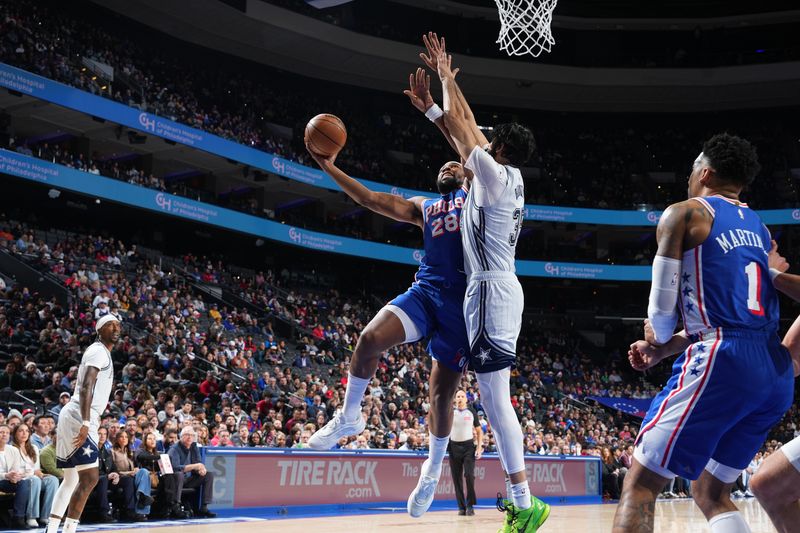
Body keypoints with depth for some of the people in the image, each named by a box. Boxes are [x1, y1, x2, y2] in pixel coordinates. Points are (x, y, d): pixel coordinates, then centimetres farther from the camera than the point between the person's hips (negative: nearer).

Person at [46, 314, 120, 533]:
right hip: (78, 419, -11)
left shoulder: (101, 352, 21)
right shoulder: (99, 351, -9)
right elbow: (85, 387, -21)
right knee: (89, 478, -13)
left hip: (72, 417, 11)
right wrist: (86, 423, -29)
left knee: (71, 479, 14)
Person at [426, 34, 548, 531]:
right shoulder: (510, 178, 15)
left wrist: (446, 76, 9)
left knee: (495, 397, -12)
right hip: (499, 288, 10)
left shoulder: (494, 173, -9)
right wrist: (446, 79, 30)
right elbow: (468, 125, 24)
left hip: (492, 289, -10)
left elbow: (458, 122, -5)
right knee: (494, 397, 12)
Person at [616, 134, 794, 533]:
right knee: (711, 493, 20)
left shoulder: (683, 214, 2)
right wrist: (663, 349, 28)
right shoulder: (759, 229, 23)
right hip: (776, 372, 8)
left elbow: (662, 310, -2)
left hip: (722, 364, -8)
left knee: (639, 485, -1)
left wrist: (658, 337, 21)